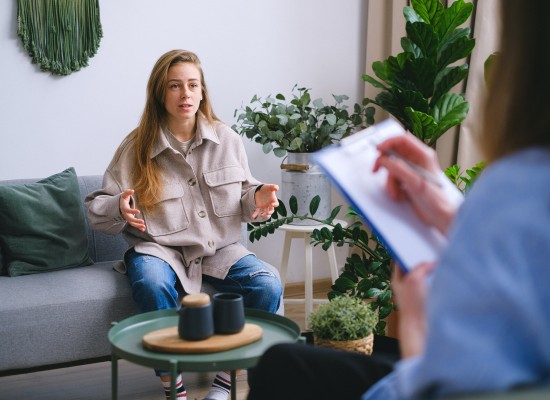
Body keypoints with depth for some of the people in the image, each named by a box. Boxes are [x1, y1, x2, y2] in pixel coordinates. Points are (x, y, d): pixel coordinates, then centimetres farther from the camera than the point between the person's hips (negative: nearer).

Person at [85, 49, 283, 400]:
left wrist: (258, 199, -9)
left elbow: (243, 197, 15)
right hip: (160, 248, -2)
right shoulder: (137, 147, -1)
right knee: (153, 285, -37)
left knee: (268, 286, -24)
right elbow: (97, 207, 2)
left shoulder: (227, 139, 5)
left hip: (219, 248, 2)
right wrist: (119, 209, -22)